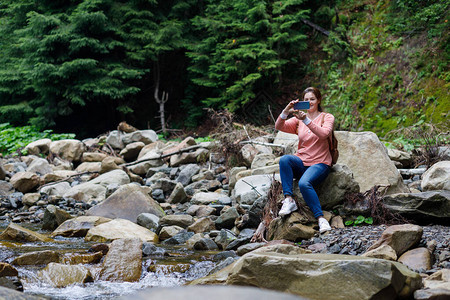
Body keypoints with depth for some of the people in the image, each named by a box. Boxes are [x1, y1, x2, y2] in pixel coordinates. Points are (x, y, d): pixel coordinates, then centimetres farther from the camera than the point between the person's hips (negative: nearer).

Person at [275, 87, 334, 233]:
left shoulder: (327, 117, 3)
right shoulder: (298, 119, 12)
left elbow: (324, 134, -19)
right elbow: (279, 126, -4)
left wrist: (306, 120, -29)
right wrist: (286, 112, -23)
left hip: (320, 164, -4)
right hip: (301, 163, 4)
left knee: (304, 183, -34)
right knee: (284, 159, -30)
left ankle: (321, 218, -29)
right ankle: (289, 200, -29)